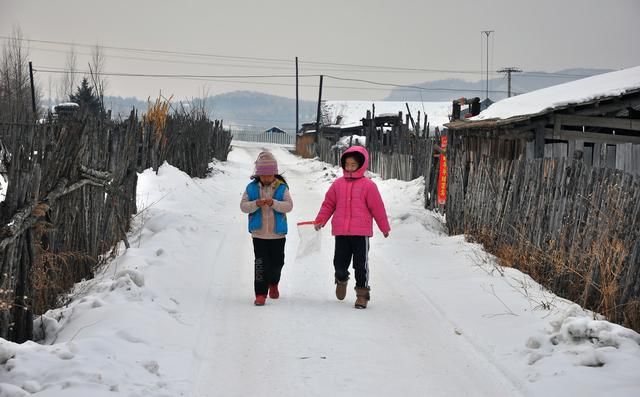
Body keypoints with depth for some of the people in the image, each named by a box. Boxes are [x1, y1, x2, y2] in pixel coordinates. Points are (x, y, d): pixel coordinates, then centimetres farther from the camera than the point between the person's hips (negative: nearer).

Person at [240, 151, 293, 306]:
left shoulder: (281, 188, -3)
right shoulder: (252, 188, 0)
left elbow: (289, 205, -11)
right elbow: (243, 206, -3)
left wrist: (273, 203, -27)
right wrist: (256, 204, -22)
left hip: (277, 234, 1)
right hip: (259, 233, -1)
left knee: (277, 262, 14)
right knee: (261, 264, -5)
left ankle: (273, 283, 42)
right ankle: (260, 293, -2)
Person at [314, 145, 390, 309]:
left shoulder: (368, 185, -3)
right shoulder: (338, 184, 7)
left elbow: (377, 208, 1)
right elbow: (328, 204, 13)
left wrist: (385, 228, 6)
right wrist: (320, 220, 3)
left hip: (361, 233, -3)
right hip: (341, 232, 3)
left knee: (361, 265, 2)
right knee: (340, 263, 7)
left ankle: (362, 294, 14)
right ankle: (341, 280, 39)